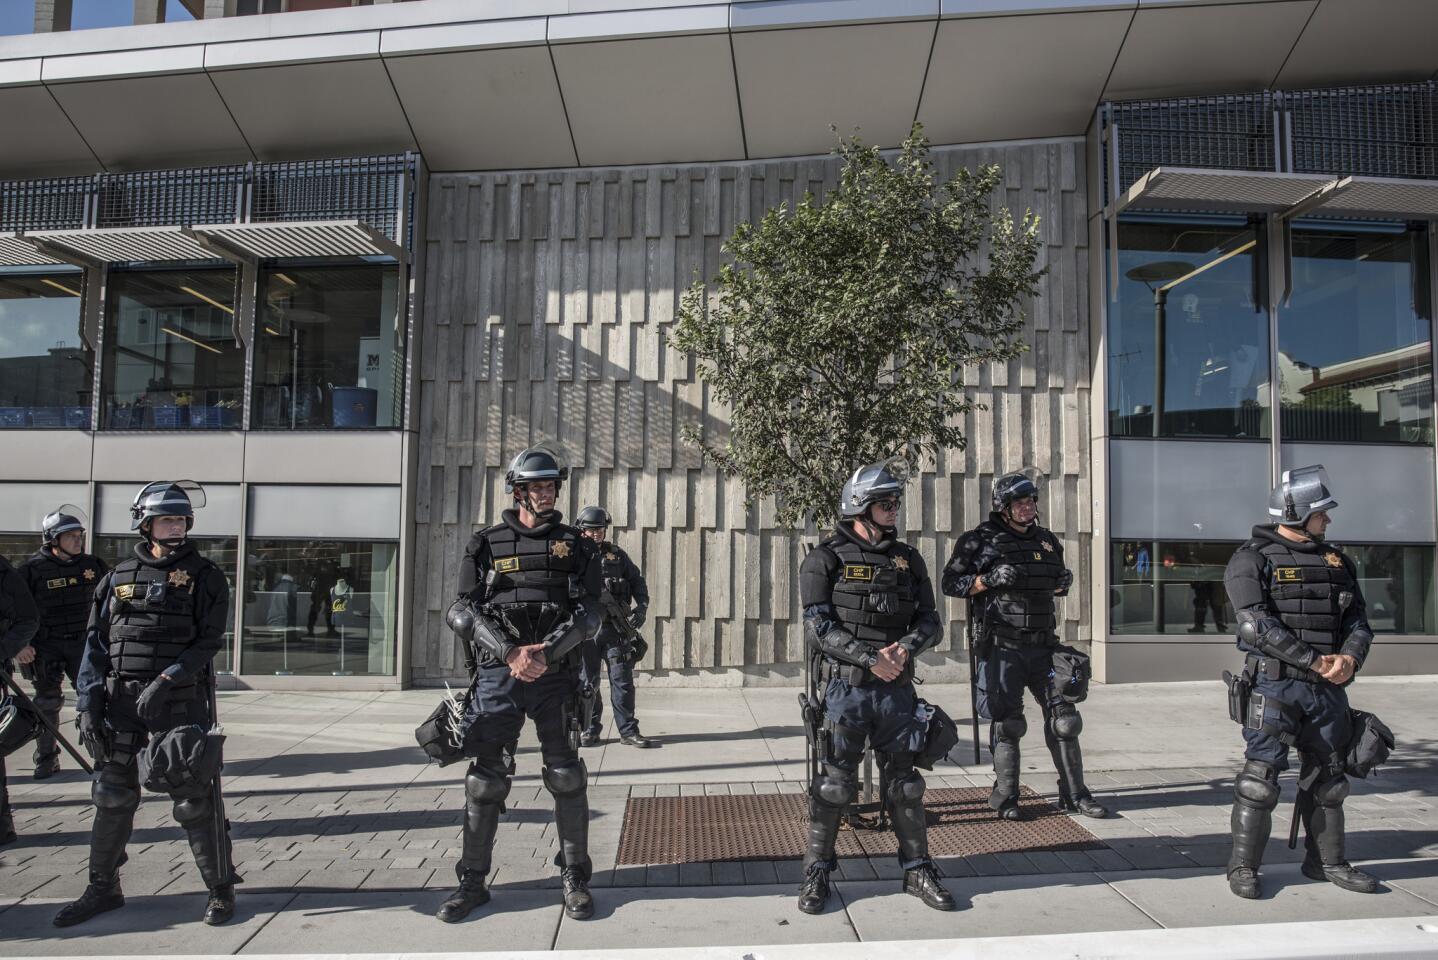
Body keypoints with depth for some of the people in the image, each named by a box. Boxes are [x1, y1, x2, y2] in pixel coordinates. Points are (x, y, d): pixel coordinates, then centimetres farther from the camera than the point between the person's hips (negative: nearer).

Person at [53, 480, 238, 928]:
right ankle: (103, 888, 30)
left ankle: (220, 888, 11)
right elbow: (97, 642, 8)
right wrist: (88, 705, 1)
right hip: (119, 701, 4)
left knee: (194, 800, -1)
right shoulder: (118, 577, 9)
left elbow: (208, 641, -7)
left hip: (180, 702, -4)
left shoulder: (203, 576, -1)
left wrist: (164, 681, -18)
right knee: (112, 797, 12)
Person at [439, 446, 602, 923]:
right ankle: (473, 882, 19)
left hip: (556, 673, 0)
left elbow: (588, 613, 0)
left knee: (566, 776, 3)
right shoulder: (486, 544, 7)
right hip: (498, 672, 0)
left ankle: (575, 879, 16)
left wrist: (546, 653, -15)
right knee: (486, 780, 4)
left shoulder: (575, 545, 7)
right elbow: (463, 611, -1)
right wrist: (510, 652, -14)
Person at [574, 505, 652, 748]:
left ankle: (628, 731, 8)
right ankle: (590, 730, 19)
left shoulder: (617, 555, 10)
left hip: (616, 628, 1)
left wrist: (642, 607, -2)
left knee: (623, 679, 1)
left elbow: (638, 582, 13)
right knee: (588, 683, 7)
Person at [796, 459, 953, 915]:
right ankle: (817, 873, 17)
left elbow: (930, 621, 8)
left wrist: (906, 647, -13)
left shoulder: (908, 560, 10)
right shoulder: (826, 560, -4)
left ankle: (917, 870, 26)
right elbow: (819, 628, -12)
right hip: (846, 688, -4)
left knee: (905, 780, 12)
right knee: (834, 783, 2)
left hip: (897, 687, 4)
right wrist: (871, 658, -18)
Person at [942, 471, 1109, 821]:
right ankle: (1005, 798, 14)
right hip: (1003, 647, -5)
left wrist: (1063, 582, 3)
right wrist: (990, 579, -18)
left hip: (1043, 645, 5)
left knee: (1063, 715, 5)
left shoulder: (1048, 542, 13)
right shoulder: (981, 541, -5)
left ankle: (1074, 793, 18)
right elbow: (951, 584, -5)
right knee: (1006, 723, 2)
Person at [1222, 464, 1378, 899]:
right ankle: (1243, 866, 5)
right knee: (1260, 776, -5)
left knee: (1327, 777, 15)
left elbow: (1358, 619, 11)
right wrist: (1314, 661, -18)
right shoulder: (1253, 560, -6)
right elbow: (1257, 625, -16)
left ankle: (1326, 861, 30)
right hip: (1275, 686, -6)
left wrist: (1350, 656, -9)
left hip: (1328, 689, 6)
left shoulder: (1336, 559, 14)